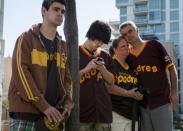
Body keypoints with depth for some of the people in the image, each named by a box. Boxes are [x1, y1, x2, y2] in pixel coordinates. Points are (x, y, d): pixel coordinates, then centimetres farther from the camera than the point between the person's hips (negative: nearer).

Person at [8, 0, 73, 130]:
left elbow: (67, 77, 16)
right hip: (25, 111, -5)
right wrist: (43, 106, -18)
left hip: (53, 113, 5)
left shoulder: (63, 46, 17)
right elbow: (20, 73, -12)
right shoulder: (26, 38, -1)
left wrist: (68, 102, -4)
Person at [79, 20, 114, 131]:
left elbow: (111, 81, 16)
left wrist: (103, 69, -3)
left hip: (103, 108, 4)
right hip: (83, 109, -4)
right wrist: (86, 69, -13)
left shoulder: (105, 56, 14)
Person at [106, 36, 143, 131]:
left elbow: (137, 87, 29)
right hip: (117, 113, -7)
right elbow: (108, 86, -17)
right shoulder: (110, 65, -4)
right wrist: (127, 93, -17)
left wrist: (140, 94, 7)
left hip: (133, 113, 7)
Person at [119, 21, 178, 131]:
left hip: (161, 100, -4)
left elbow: (171, 68, -1)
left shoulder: (154, 45, -3)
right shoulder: (128, 56, 7)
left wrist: (174, 92, -6)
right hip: (142, 103, 4)